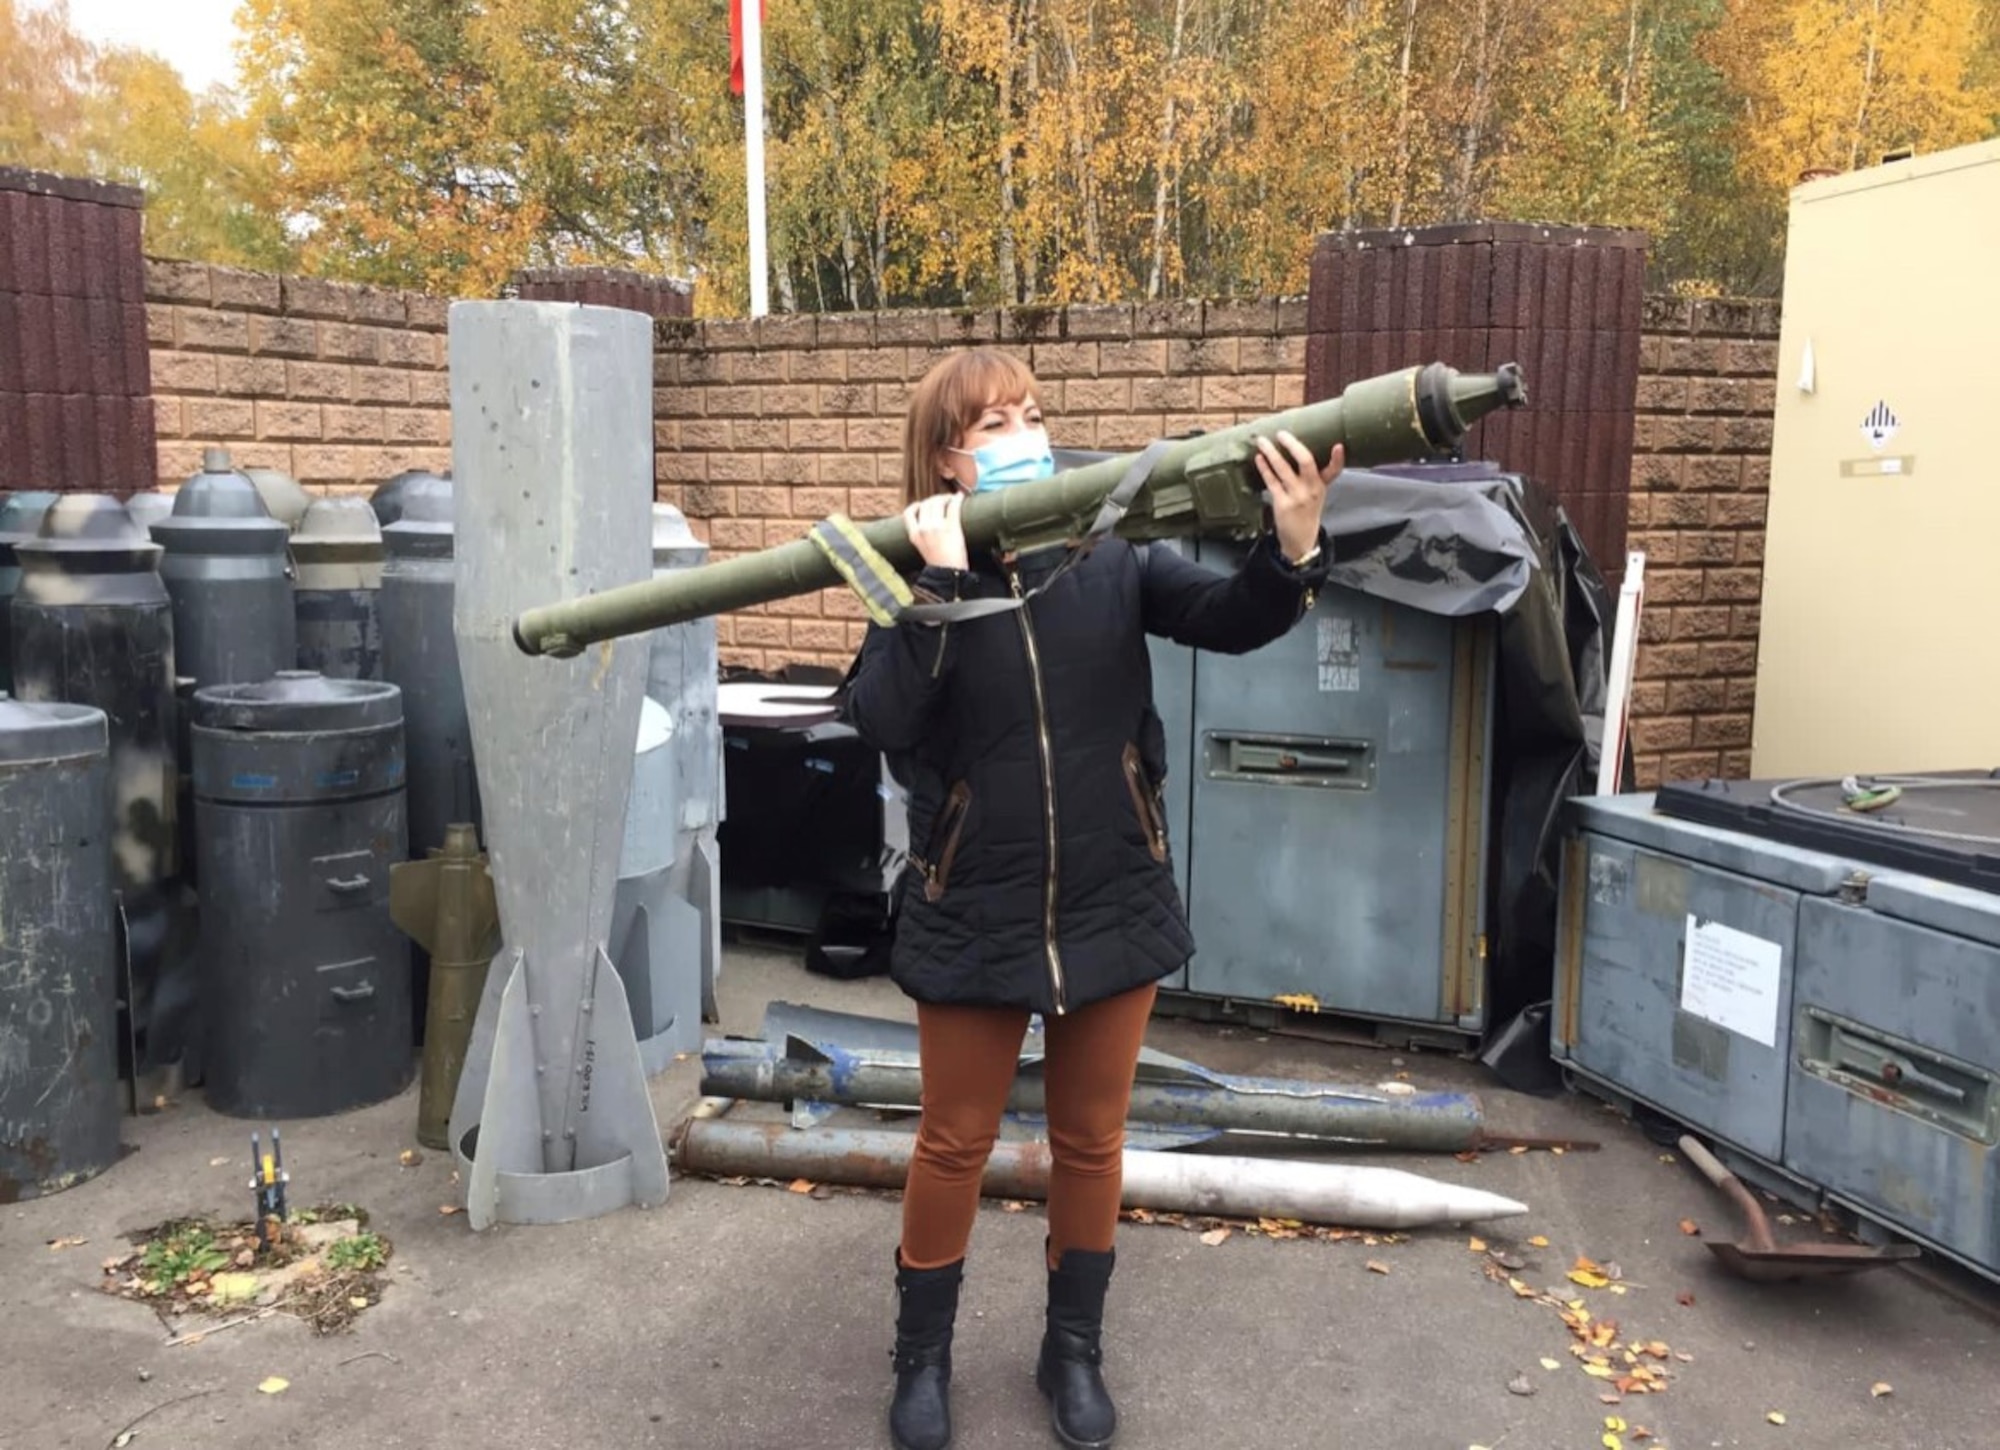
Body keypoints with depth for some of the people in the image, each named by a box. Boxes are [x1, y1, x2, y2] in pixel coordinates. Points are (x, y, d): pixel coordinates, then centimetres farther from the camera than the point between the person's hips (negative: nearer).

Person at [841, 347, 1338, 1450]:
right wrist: (939, 583, -26)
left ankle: (1074, 1350, 39)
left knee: (1090, 1139, 17)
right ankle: (922, 1353, 37)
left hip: (1112, 906, 2)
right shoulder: (922, 576, -7)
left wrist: (1292, 550, -33)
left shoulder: (1108, 554, -4)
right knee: (955, 1143, 14)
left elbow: (1227, 621, -14)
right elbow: (878, 721, -20)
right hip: (974, 915, -1)